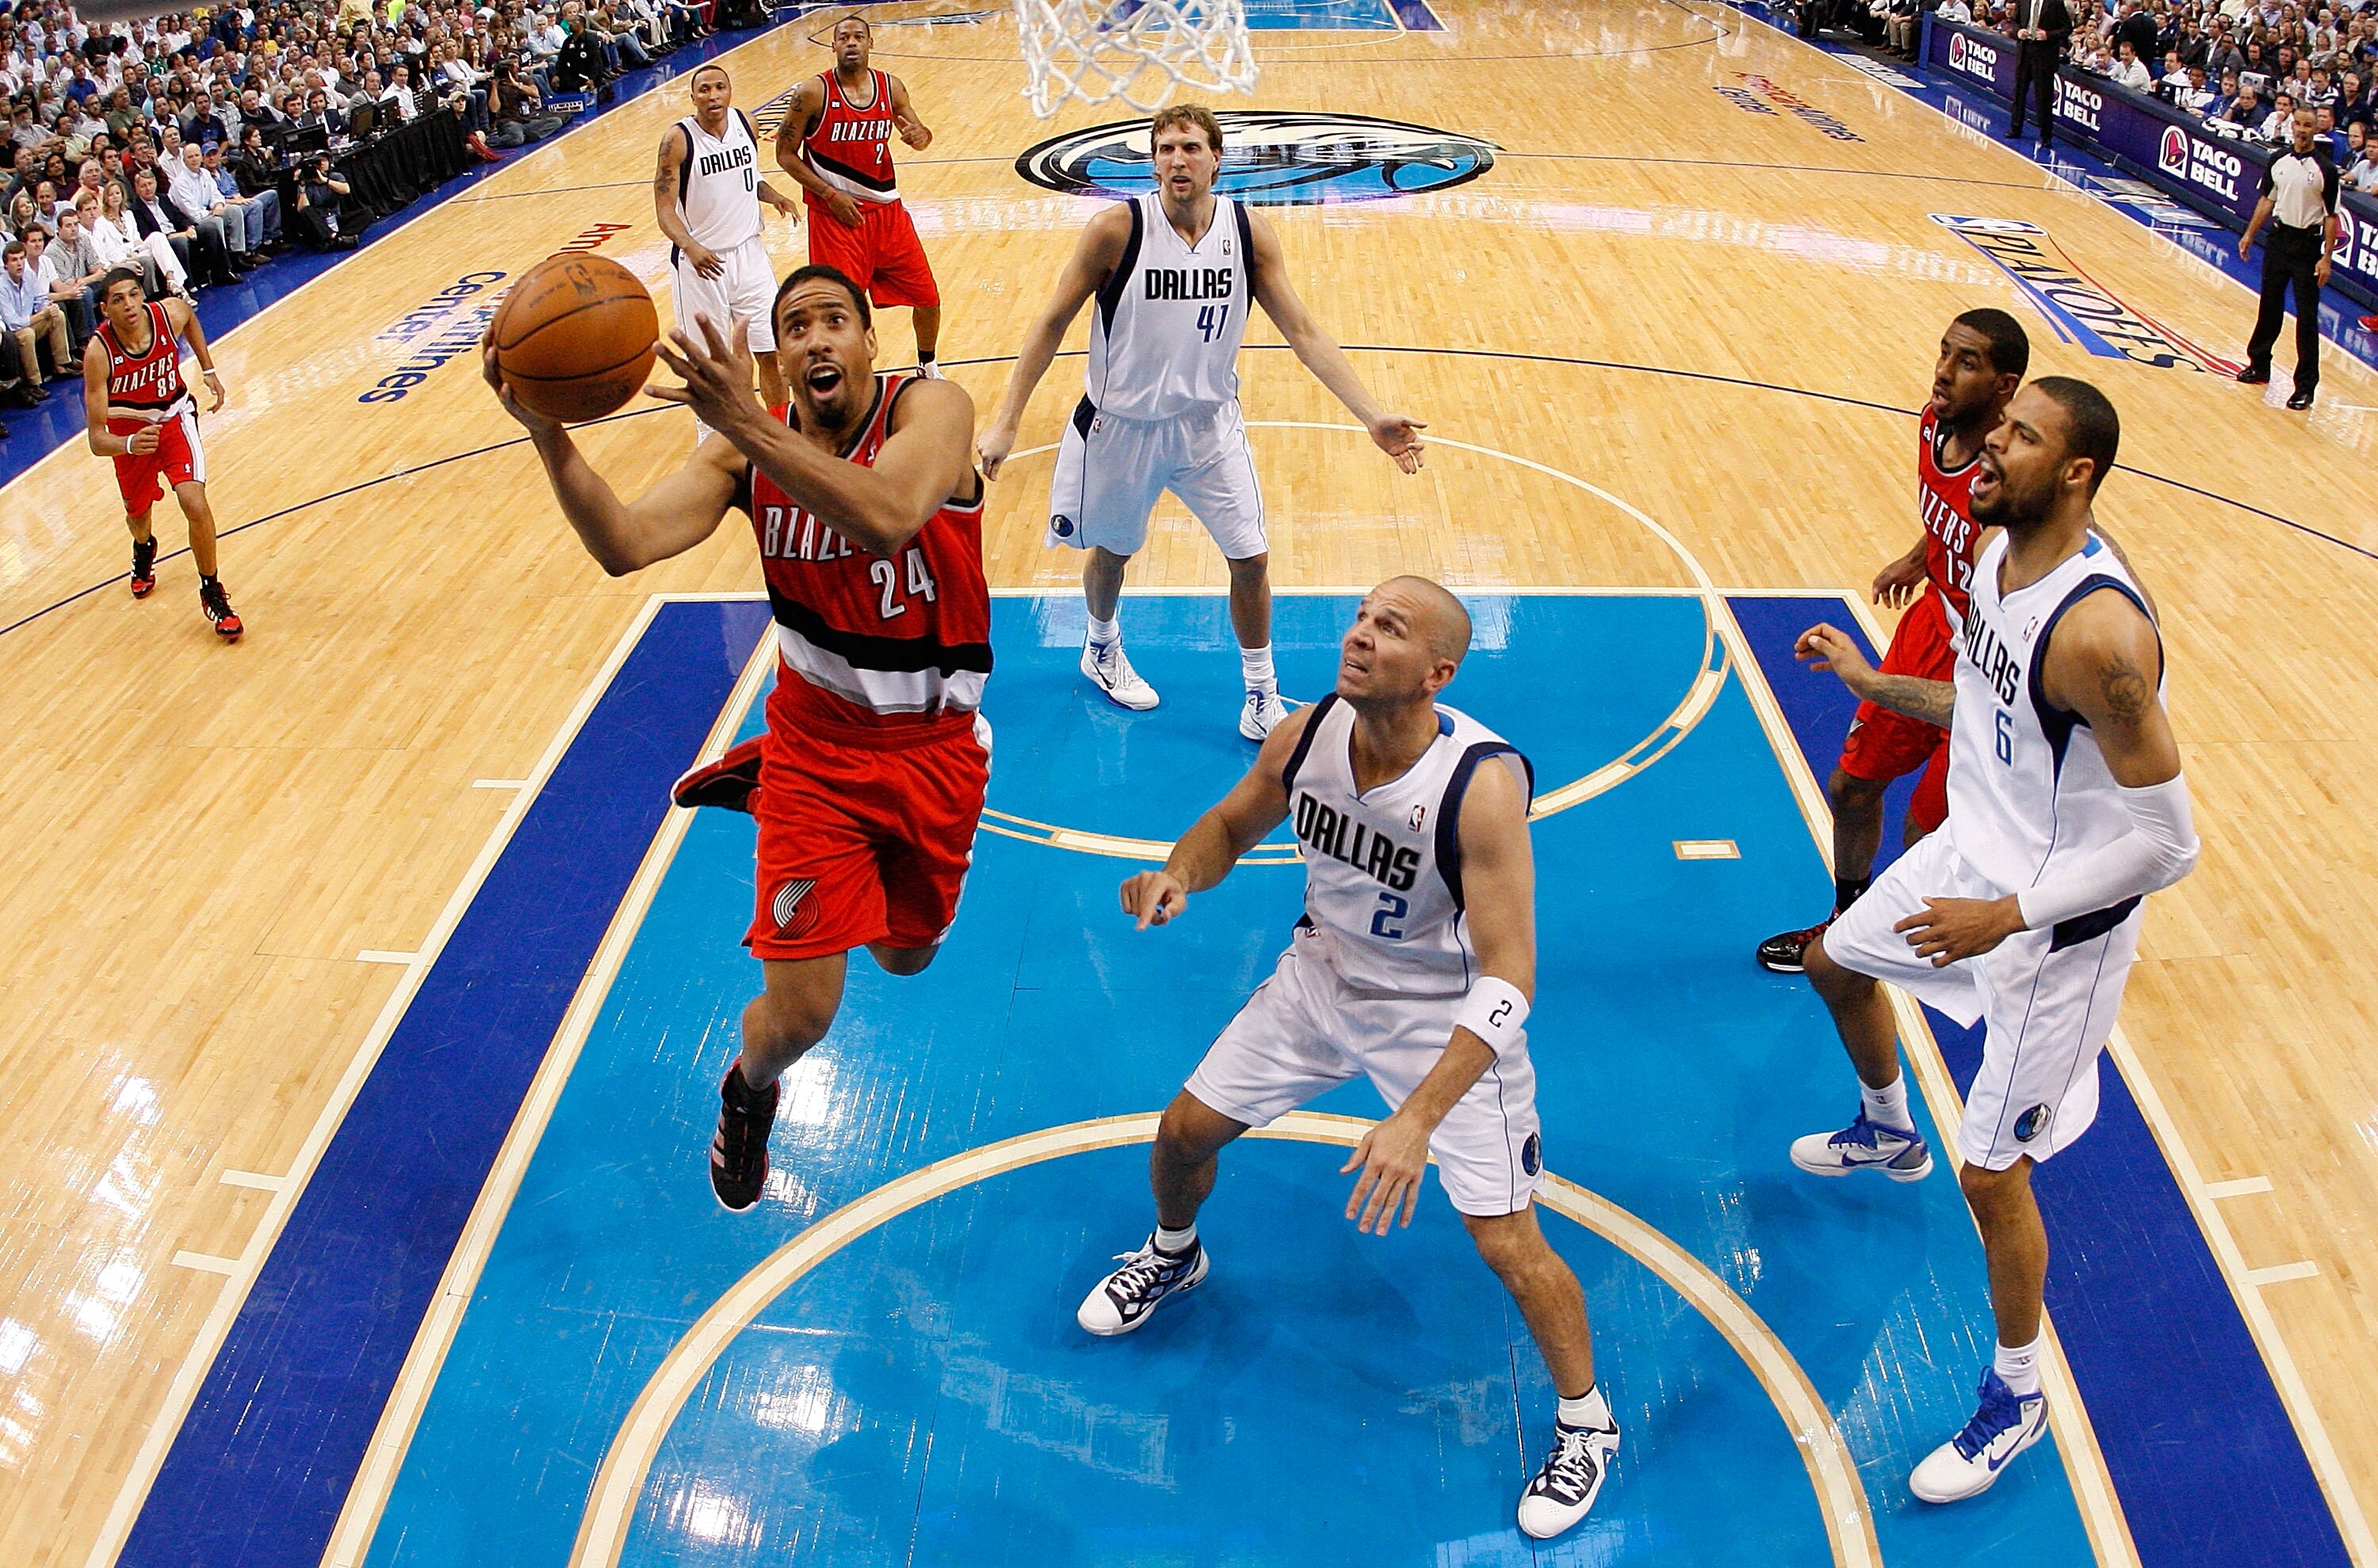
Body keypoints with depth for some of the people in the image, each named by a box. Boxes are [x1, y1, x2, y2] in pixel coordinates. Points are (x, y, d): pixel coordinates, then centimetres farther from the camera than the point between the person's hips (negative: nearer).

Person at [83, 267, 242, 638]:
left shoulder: (171, 314, -25)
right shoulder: (98, 353, -32)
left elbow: (191, 316, 6)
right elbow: (96, 439, -32)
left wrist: (209, 370, 6)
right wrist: (129, 444, -53)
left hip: (174, 416, 0)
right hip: (129, 432, 0)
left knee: (195, 504, -20)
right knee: (137, 514, 20)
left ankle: (212, 593, 1)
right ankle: (144, 552, 60)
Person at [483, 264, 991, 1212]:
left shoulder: (930, 408, -21)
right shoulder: (744, 453, -11)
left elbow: (888, 518, -43)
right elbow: (625, 546, -26)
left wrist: (748, 423, -51)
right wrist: (546, 432, -41)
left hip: (936, 743, 0)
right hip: (818, 743, 0)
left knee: (906, 956, 22)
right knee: (801, 1013, -6)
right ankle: (748, 1097, 32)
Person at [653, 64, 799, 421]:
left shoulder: (745, 123, 1)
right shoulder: (678, 139, -14)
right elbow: (665, 209, -15)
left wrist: (775, 197, -3)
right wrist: (690, 247, -34)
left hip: (748, 251, 4)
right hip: (701, 260, -4)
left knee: (772, 351, 5)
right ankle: (708, 437, 25)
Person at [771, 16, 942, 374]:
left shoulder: (891, 87, 1)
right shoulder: (814, 92, -11)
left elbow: (920, 133, 15)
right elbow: (786, 154, -7)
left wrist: (919, 136, -11)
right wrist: (831, 195, -15)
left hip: (886, 209, 4)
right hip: (835, 214, -4)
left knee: (927, 296, 9)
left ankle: (929, 366, 35)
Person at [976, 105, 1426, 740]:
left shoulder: (1250, 231, -10)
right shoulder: (1118, 227, -18)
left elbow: (1304, 333, -8)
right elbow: (1052, 323, -11)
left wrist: (1372, 415, -16)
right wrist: (1006, 421, -14)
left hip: (1210, 424, 2)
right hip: (1122, 424, -2)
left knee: (1252, 559, 0)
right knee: (1112, 550, 17)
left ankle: (1262, 694, 22)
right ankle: (1101, 650, 49)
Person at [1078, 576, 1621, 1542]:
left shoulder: (1483, 783, -33)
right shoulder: (1305, 736, -17)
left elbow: (1508, 976, -35)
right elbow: (1231, 826, 5)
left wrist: (1419, 1117, -45)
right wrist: (1179, 875, -19)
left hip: (1447, 1014, -5)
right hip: (1323, 976, 5)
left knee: (1507, 1243, -7)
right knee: (1184, 1130, 11)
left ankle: (1587, 1425, 22)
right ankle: (1173, 1256, 47)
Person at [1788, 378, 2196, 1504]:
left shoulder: (2098, 631, -34)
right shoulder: (1997, 554, -5)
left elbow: (2168, 841, -29)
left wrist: (2010, 913, -30)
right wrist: (1873, 682, 10)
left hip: (2056, 920, -9)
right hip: (1971, 856, 9)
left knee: (1993, 1173, 0)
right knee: (1836, 964, 31)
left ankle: (2016, 1399, 26)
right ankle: (1888, 1133, 62)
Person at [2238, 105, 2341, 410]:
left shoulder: (2325, 169, -10)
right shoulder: (2278, 162, 3)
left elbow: (2331, 216, -9)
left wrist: (2326, 258, -13)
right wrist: (2249, 235, 14)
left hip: (2307, 245, -4)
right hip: (2278, 238, 4)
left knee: (2307, 316, -3)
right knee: (2270, 306, 15)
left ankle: (2306, 386, 0)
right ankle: (2259, 366, 31)